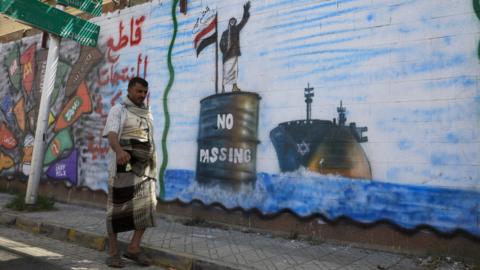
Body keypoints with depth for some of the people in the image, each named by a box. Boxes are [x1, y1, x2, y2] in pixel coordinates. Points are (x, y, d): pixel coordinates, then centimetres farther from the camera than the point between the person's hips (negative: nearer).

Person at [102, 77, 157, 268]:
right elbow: (111, 135, -16)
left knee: (147, 205, -3)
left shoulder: (147, 114, 18)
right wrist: (119, 151, -37)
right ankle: (113, 252, 6)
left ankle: (133, 248, 6)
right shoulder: (118, 110, 1)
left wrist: (152, 166, 17)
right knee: (118, 206, -3)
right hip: (123, 164, -5)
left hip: (144, 165, 5)